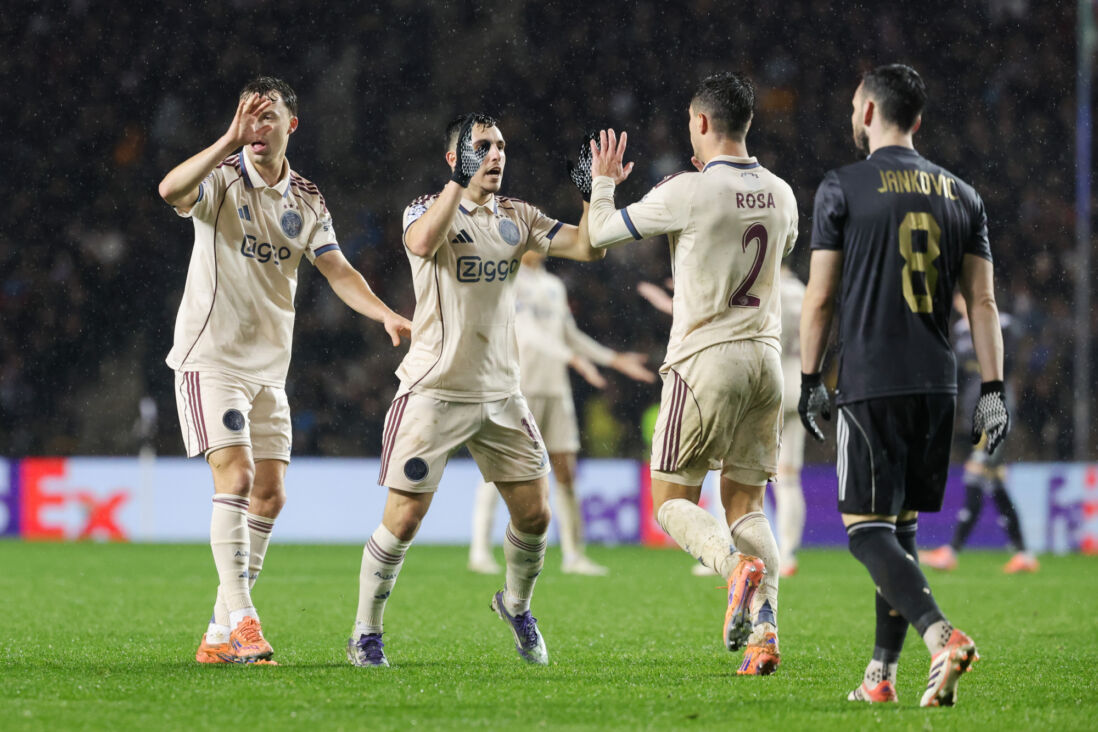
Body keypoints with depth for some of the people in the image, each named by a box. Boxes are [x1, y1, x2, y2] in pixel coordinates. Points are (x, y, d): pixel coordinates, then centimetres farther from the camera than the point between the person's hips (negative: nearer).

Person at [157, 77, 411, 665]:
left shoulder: (307, 200, 9)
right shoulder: (221, 180, -7)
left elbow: (338, 271, 5)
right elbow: (171, 190, -29)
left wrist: (385, 313, -12)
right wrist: (231, 140, -37)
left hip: (268, 367, 6)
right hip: (210, 357, -6)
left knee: (269, 495, 3)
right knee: (236, 475, -19)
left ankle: (221, 636, 10)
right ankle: (241, 620, -23)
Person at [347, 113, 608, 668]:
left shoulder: (517, 217, 10)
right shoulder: (427, 208, -4)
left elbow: (586, 247, 3)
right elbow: (422, 243, -27)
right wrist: (461, 182, -25)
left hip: (501, 392, 5)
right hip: (434, 391, -5)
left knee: (534, 513, 4)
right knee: (404, 519, -7)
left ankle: (516, 605, 32)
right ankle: (365, 634, 8)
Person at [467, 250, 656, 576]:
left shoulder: (554, 286, 19)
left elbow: (572, 337, 23)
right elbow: (528, 331, -17)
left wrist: (616, 360, 16)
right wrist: (575, 359, -26)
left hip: (555, 389, 7)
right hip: (517, 387, -7)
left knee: (565, 471, 2)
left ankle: (573, 554, 5)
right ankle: (480, 550, -3)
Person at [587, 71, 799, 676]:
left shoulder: (689, 193, -12)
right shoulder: (780, 194, 7)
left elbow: (601, 234, -3)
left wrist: (603, 181, 18)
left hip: (706, 359, -5)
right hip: (765, 355, 6)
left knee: (672, 500, 4)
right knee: (746, 502, 10)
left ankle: (735, 564, -26)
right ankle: (765, 625, -8)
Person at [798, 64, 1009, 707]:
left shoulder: (843, 189, -3)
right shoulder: (961, 195, 11)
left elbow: (820, 298, -3)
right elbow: (983, 302, 7)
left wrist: (810, 381, 6)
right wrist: (993, 390, 7)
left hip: (871, 383, -5)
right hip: (937, 384, 5)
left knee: (867, 528, -4)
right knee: (901, 526, 14)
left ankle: (942, 635, -27)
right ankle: (883, 674, 13)